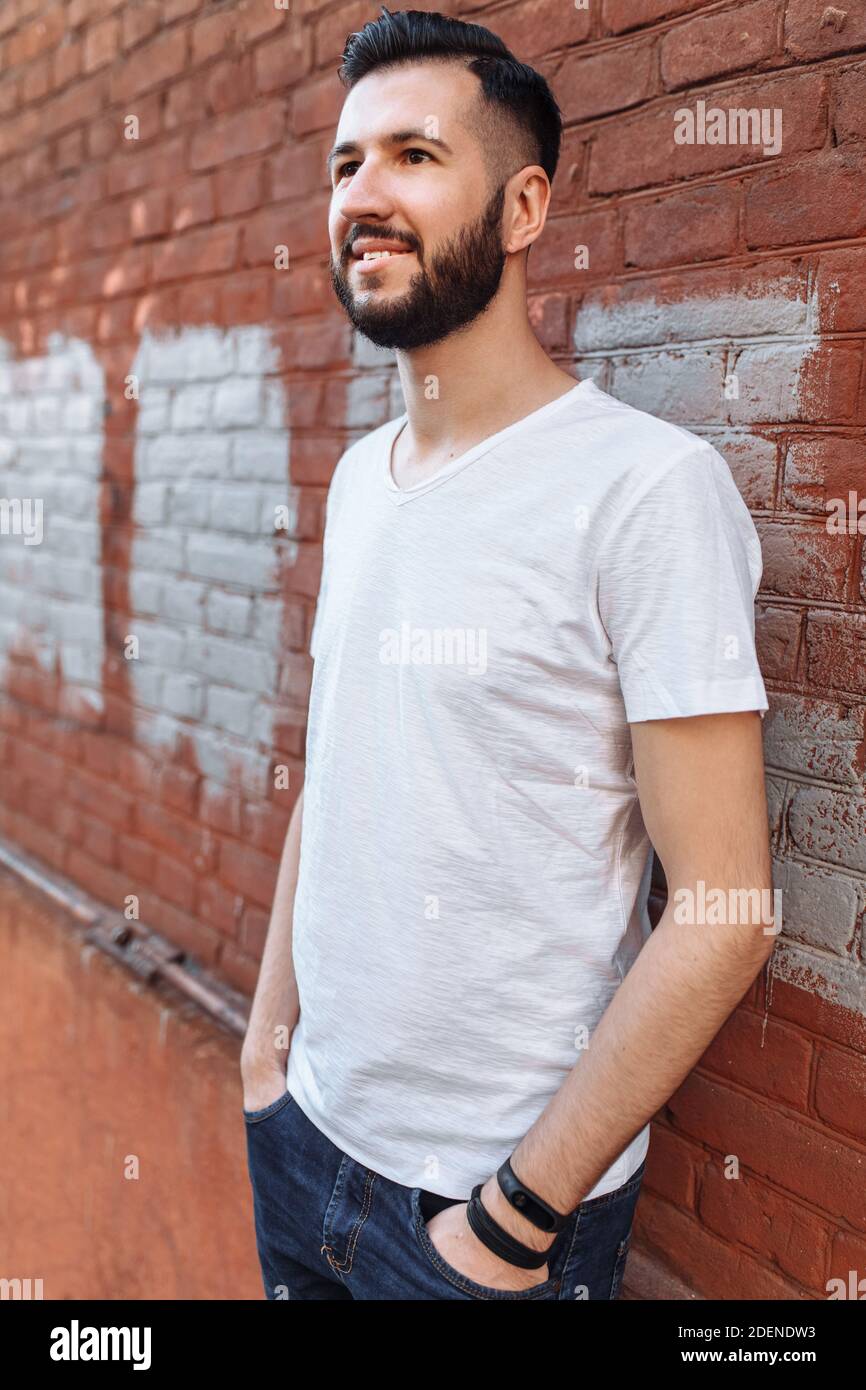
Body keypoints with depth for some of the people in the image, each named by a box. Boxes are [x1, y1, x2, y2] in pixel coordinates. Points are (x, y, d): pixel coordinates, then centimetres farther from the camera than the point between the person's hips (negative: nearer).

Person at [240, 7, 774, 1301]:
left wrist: (523, 1209, -16)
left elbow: (724, 913, -20)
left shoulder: (648, 484, -19)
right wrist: (268, 1034, 8)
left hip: (496, 1188, -6)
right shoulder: (359, 478, 4)